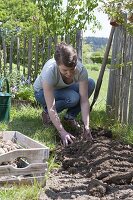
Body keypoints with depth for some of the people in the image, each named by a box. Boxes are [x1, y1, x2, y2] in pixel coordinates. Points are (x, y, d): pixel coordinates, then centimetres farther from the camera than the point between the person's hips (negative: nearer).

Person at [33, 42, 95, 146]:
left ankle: (70, 116, -4)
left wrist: (86, 127, -37)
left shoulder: (81, 69, -30)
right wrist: (62, 132, -43)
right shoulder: (49, 71, -39)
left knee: (91, 83, -20)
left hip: (64, 89, 4)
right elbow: (51, 108, -39)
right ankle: (46, 113, -5)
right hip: (42, 92, -4)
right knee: (73, 98, -33)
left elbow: (84, 101, -29)